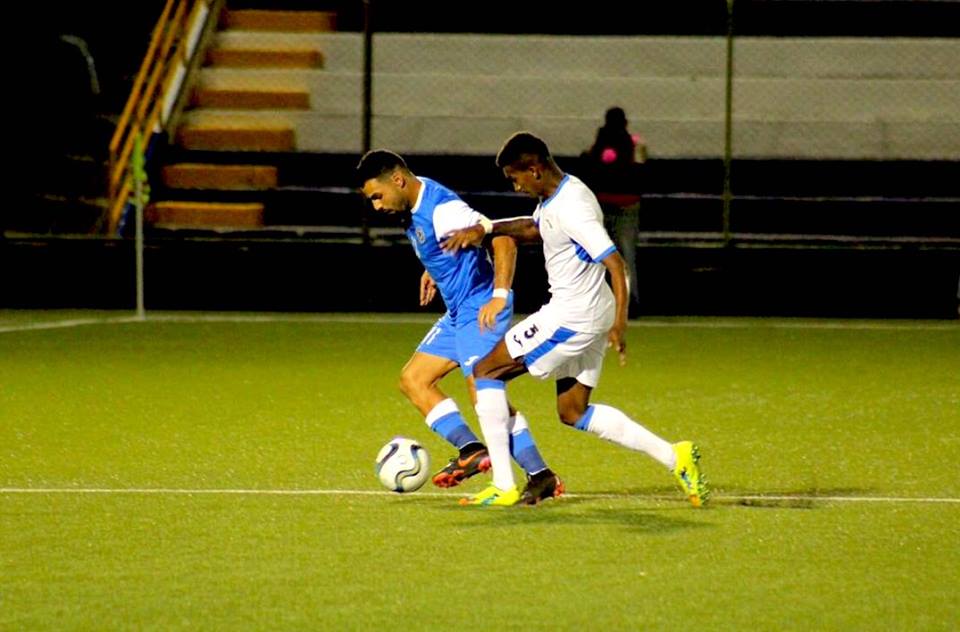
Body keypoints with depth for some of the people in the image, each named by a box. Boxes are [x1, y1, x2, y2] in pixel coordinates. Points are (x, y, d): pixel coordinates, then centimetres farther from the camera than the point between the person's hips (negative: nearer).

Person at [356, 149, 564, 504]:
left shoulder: (442, 209, -22)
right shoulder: (415, 208, 8)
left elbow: (502, 239, -27)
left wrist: (499, 296, -31)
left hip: (480, 310, -11)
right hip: (458, 313, 11)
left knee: (483, 392, -18)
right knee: (413, 379, 7)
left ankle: (541, 475, -16)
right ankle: (471, 449, -4)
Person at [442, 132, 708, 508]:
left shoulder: (571, 209, -23)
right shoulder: (554, 197, 8)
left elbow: (615, 264, -26)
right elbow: (533, 228, 27)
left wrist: (619, 324, -29)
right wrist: (485, 229, 12)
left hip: (571, 317, -10)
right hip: (586, 318, 10)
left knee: (487, 371, -2)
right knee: (573, 413, 16)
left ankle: (503, 486, -3)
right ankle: (675, 457, 9)